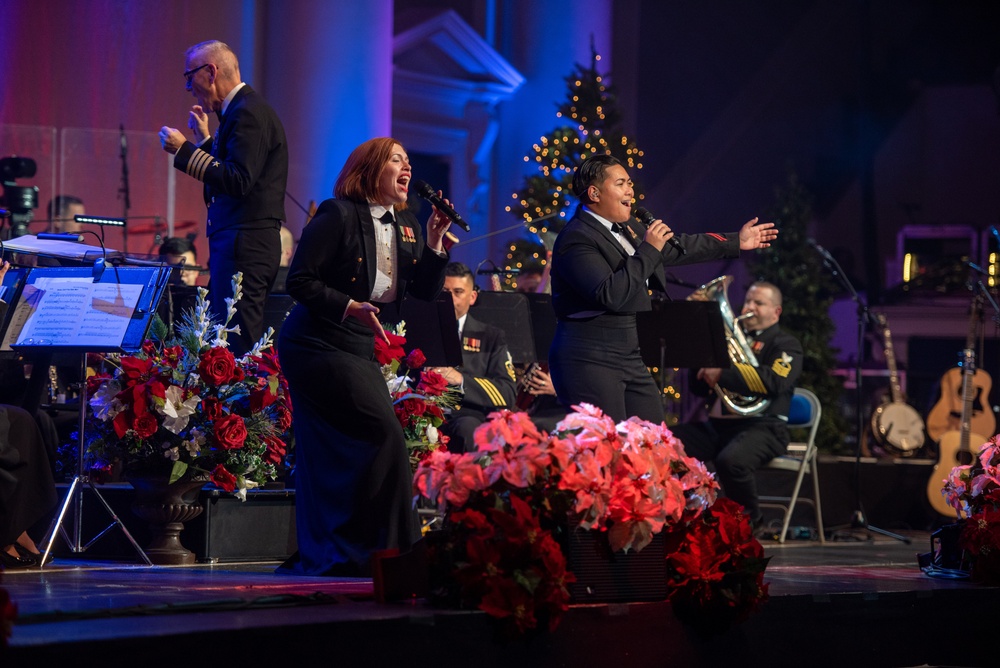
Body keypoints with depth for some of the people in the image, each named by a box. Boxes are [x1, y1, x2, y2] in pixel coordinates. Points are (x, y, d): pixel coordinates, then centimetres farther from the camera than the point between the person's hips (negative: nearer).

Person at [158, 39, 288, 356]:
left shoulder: (248, 113, -13)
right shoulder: (242, 109, 19)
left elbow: (239, 181, -22)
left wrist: (184, 150, -19)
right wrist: (205, 138, 18)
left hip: (244, 244, -11)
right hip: (242, 243, 11)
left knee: (238, 345, -12)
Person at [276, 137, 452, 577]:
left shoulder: (406, 226, 14)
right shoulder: (338, 216, -9)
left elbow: (426, 293, 8)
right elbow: (299, 281, -12)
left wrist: (435, 241, -4)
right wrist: (349, 306, -23)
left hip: (360, 350, 8)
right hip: (317, 346, -8)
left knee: (328, 455, 9)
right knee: (383, 433, -15)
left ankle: (320, 557, 12)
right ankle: (389, 549, -9)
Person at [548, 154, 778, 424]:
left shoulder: (627, 228, 14)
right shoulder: (577, 239, -15)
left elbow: (676, 247, 29)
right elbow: (610, 295, -27)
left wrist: (736, 242, 33)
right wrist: (648, 250, -21)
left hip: (631, 358, 10)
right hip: (590, 361, -10)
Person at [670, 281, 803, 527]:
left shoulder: (785, 345, 6)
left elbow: (775, 381, -16)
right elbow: (699, 386, 22)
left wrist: (723, 374, -20)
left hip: (761, 426, -6)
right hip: (716, 424, 6)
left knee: (730, 461, -37)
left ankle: (750, 522, -12)